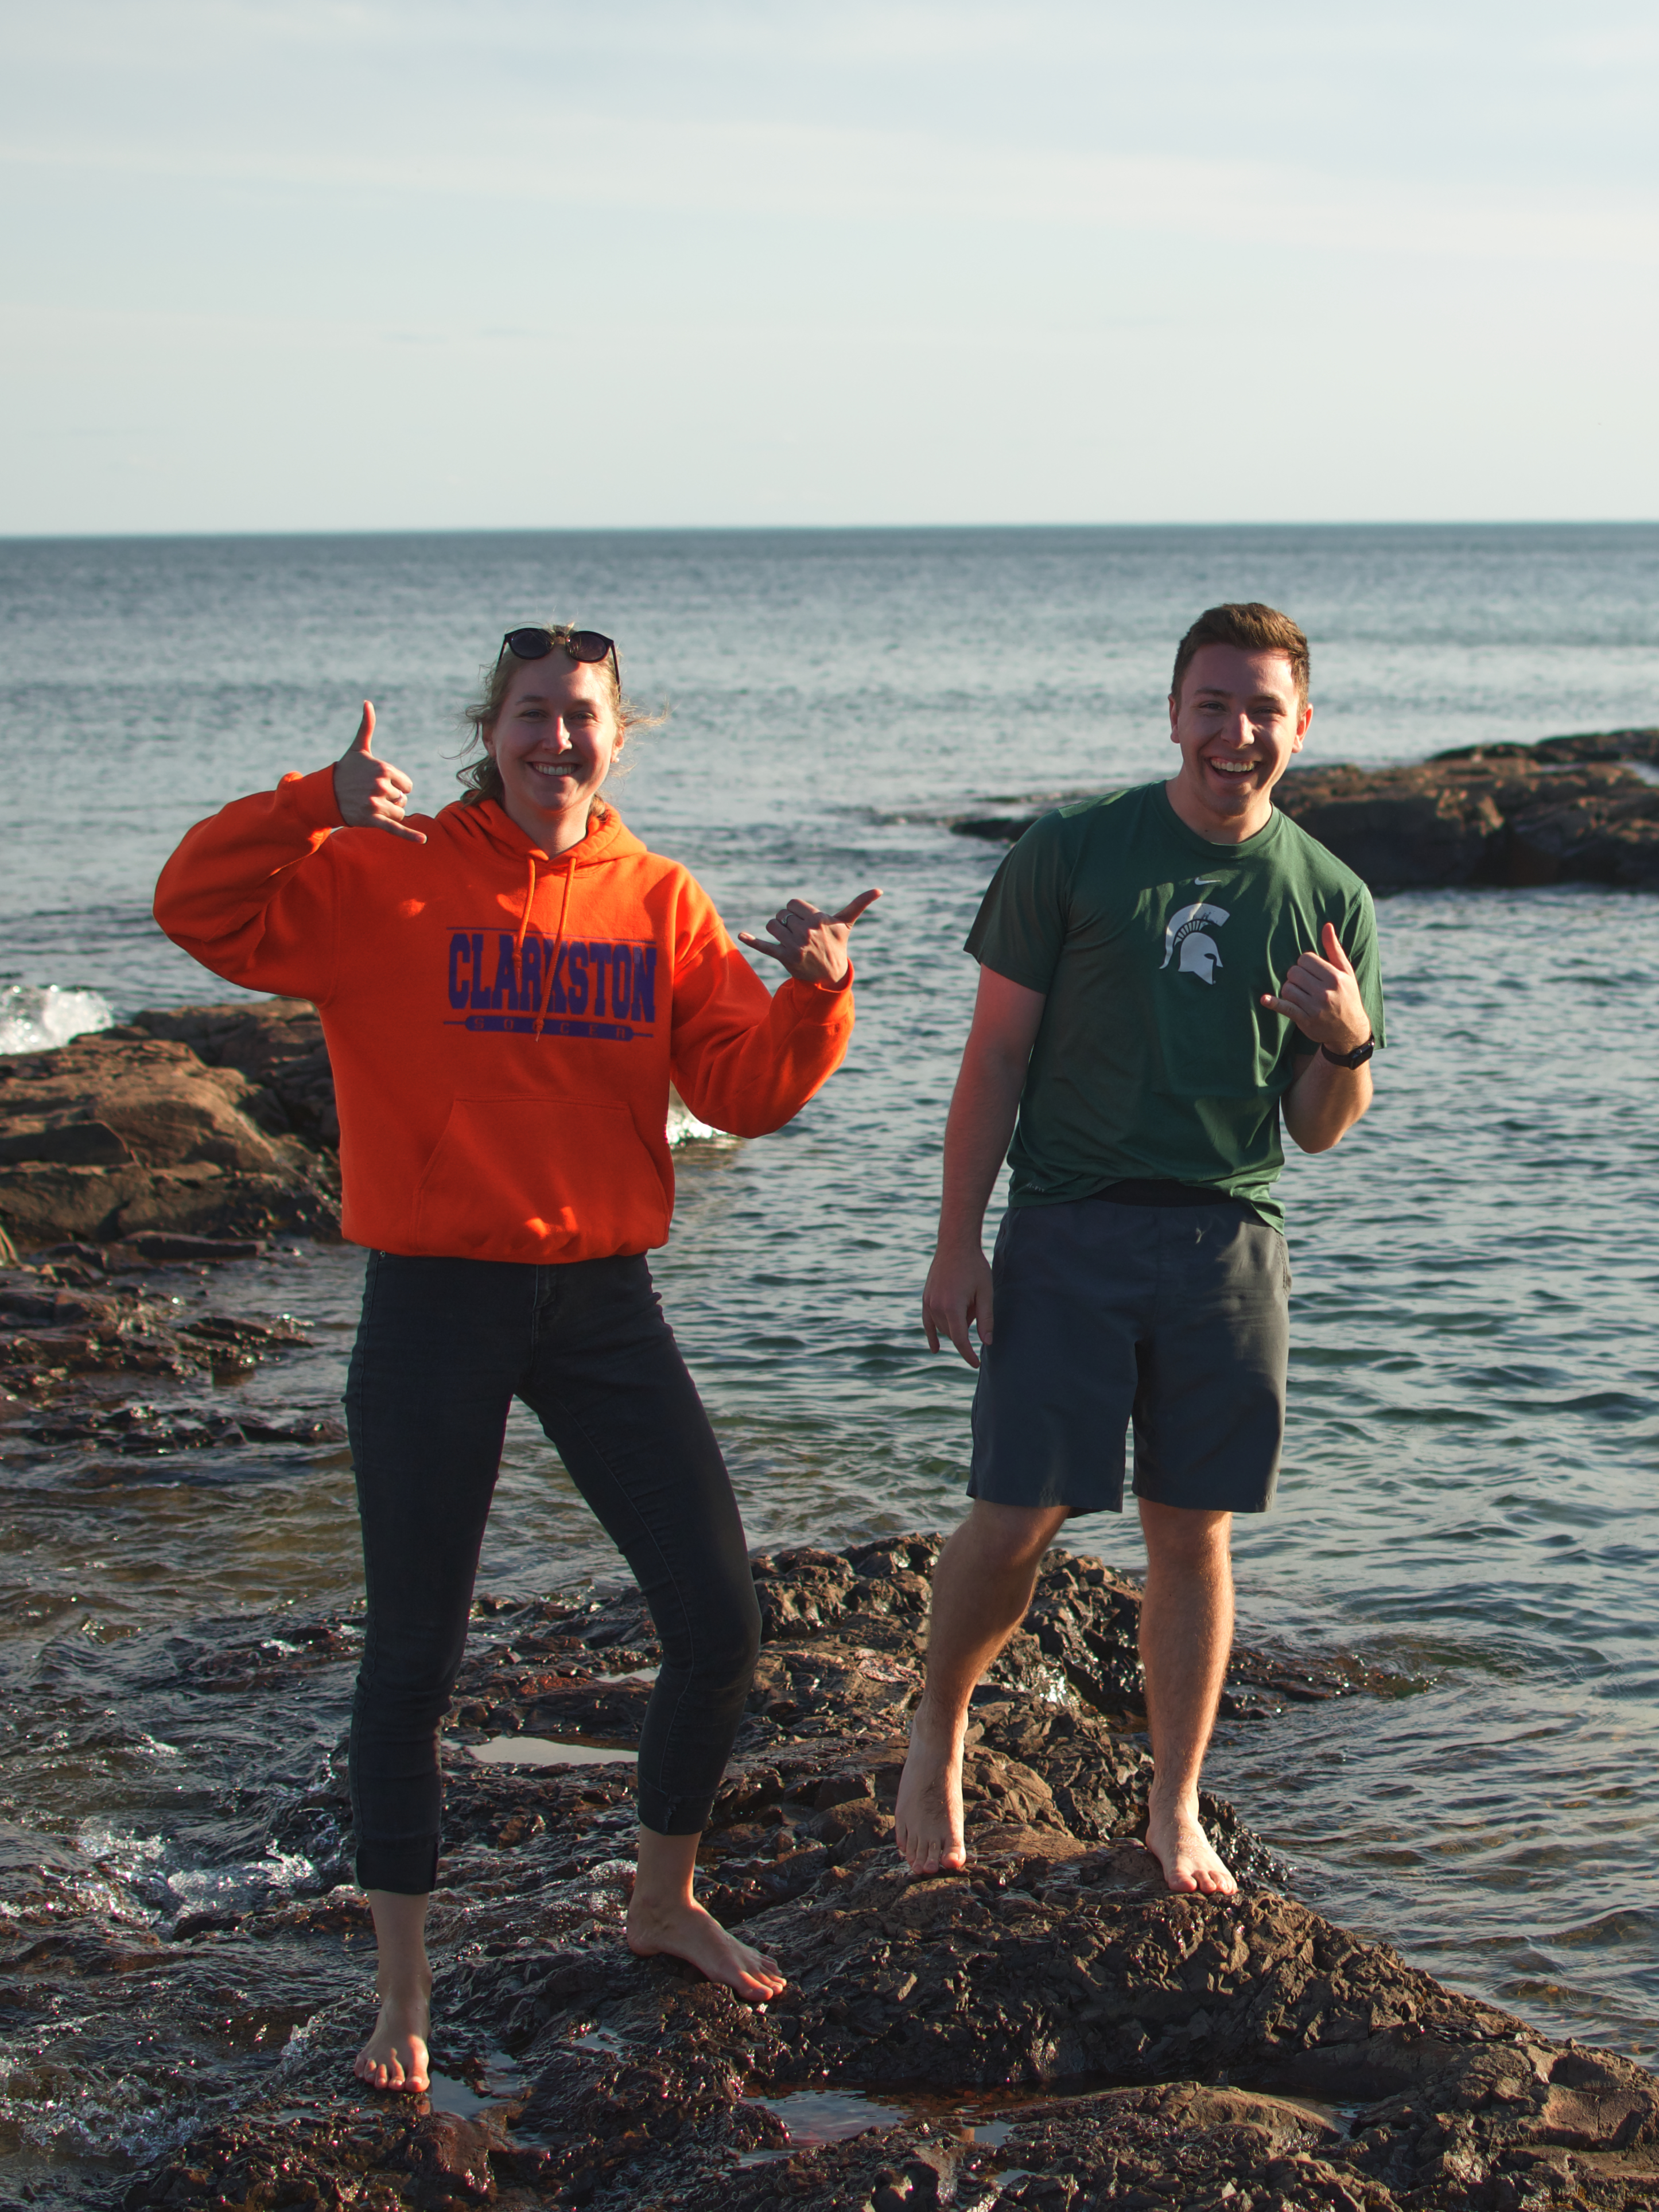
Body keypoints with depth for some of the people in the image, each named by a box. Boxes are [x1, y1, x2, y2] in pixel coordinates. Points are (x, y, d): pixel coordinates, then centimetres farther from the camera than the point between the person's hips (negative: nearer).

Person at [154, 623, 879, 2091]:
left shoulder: (660, 903, 5)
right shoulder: (384, 878, -5)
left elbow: (745, 1090, 1)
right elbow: (201, 909, -17)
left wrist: (814, 996, -18)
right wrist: (317, 806, -32)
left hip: (604, 1303, 4)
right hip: (436, 1303, -3)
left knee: (720, 1624, 5)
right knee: (415, 1655, 3)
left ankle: (666, 1903, 29)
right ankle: (404, 1987, 17)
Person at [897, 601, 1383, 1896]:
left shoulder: (1329, 901, 7)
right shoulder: (1071, 855, -1)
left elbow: (1318, 1131, 9)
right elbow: (998, 1058, 1)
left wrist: (1349, 1044, -13)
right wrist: (957, 1243, -3)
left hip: (1230, 1243, 2)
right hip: (1068, 1232, -2)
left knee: (1193, 1534, 6)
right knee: (1018, 1521, -4)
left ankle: (1178, 1811, 20)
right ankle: (939, 1736, 22)